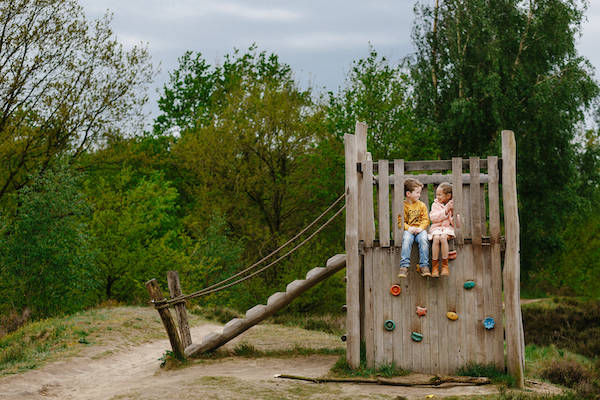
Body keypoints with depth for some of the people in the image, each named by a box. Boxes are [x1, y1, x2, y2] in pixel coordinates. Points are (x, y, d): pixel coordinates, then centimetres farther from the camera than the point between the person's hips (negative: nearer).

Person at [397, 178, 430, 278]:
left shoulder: (422, 205, 10)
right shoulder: (402, 206, 3)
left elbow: (425, 220, 6)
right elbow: (400, 221, 0)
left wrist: (421, 228, -13)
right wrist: (408, 228, -16)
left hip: (420, 229, 1)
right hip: (408, 230, -1)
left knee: (423, 239, -30)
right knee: (406, 240, -33)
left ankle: (424, 266, -27)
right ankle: (404, 266, -34)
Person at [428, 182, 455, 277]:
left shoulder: (453, 204, 6)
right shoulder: (435, 205, 11)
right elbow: (433, 218, -6)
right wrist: (445, 211, -12)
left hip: (448, 227, -1)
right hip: (437, 227, 1)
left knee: (443, 237, -34)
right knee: (436, 238, -32)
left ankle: (445, 264, -22)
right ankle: (434, 265, -24)